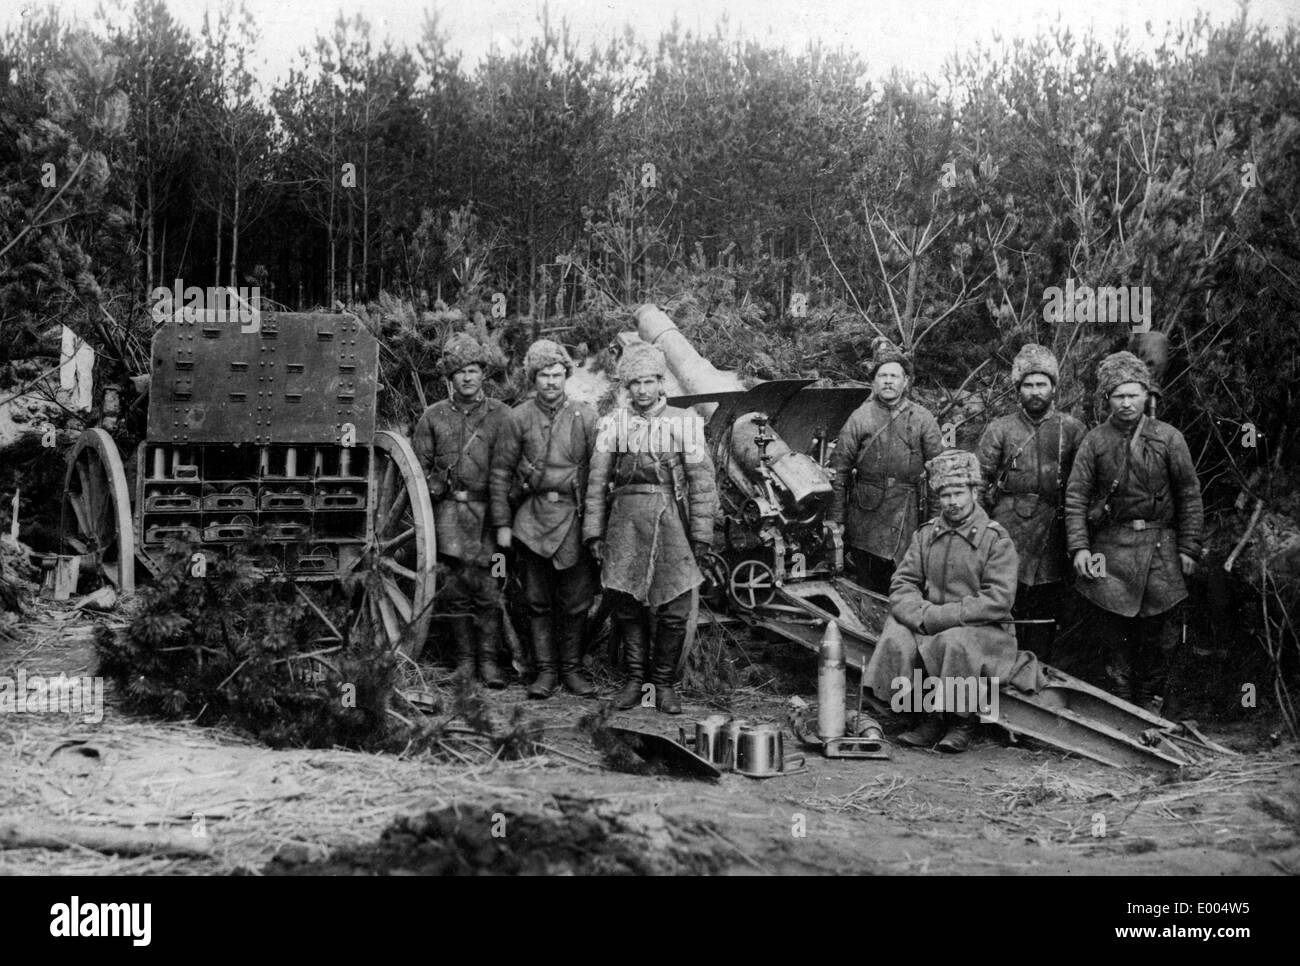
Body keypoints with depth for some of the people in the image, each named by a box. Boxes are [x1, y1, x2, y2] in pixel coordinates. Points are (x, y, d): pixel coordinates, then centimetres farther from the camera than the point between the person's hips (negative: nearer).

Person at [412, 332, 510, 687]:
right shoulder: (433, 416, 11)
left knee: (486, 587, -5)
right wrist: (434, 488, -1)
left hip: (488, 509, -1)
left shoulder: (500, 414, 6)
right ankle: (464, 660, 10)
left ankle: (488, 661, 2)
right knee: (457, 587, 1)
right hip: (449, 508, 1)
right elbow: (420, 465, 15)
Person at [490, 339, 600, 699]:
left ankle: (572, 669, 18)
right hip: (532, 517, 0)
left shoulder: (585, 416, 3)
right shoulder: (518, 419, 2)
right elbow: (500, 471, 4)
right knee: (537, 600, 6)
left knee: (576, 600, 4)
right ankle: (546, 670, 15)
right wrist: (502, 523, 0)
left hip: (574, 517, 0)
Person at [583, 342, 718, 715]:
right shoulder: (613, 423, 8)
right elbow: (597, 480, 9)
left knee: (674, 611, 0)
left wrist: (701, 533, -3)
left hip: (671, 523, -1)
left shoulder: (684, 422, 3)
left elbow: (701, 481, 1)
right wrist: (594, 530, 4)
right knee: (627, 606, 4)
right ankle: (634, 679, 17)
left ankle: (665, 684, 13)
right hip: (626, 521, 2)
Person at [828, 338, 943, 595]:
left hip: (908, 520, 0)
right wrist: (836, 517, -2)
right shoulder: (860, 417, 1)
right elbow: (838, 470, 2)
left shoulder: (922, 419, 3)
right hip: (867, 519, 0)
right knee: (869, 594, 6)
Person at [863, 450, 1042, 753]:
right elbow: (902, 586, 5)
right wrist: (923, 614, -18)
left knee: (956, 642, -36)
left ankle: (964, 721, -12)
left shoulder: (996, 539, -5)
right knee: (896, 638, -24)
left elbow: (998, 601, -15)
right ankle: (925, 717, -8)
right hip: (928, 626, 4)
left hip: (982, 629, -4)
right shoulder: (925, 534, 9)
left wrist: (941, 616, -19)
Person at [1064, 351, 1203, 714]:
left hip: (1159, 547, 0)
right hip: (1110, 549, 0)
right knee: (1115, 635, 3)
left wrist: (1188, 548, 1)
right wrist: (1079, 546, -7)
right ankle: (1121, 702, 15)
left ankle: (1153, 703, 18)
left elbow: (1189, 496, 6)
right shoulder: (1095, 442, 3)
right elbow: (1076, 496, 3)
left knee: (1159, 634, 3)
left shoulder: (1169, 439, 2)